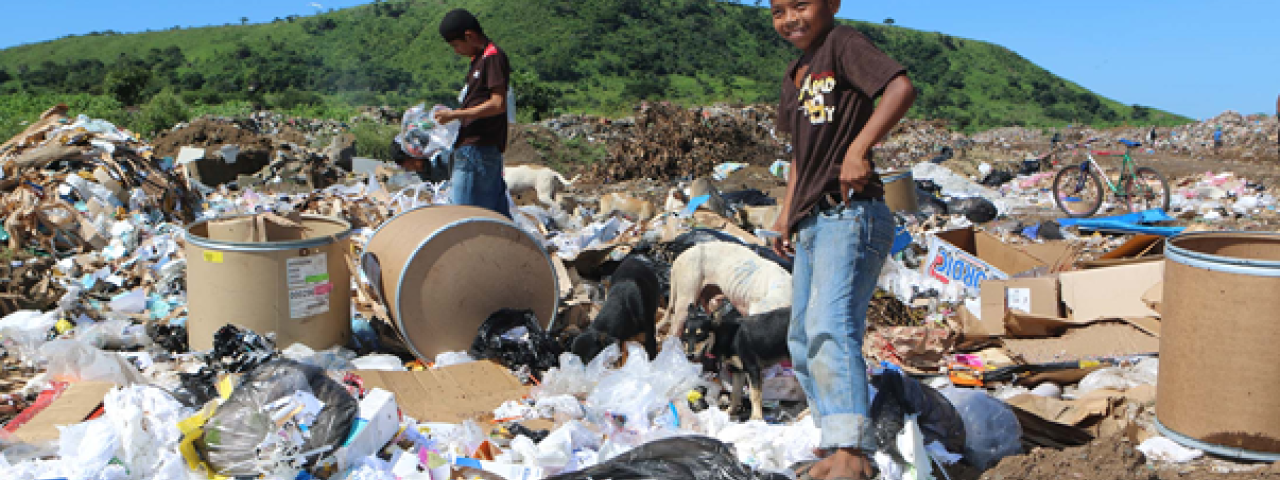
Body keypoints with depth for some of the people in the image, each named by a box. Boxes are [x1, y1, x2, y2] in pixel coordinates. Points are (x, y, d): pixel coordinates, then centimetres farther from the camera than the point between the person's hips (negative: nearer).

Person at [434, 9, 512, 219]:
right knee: (497, 213, 11)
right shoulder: (479, 59, 21)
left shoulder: (493, 57, -10)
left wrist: (455, 115, -14)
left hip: (478, 148, -10)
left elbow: (498, 104, -17)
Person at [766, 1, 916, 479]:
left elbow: (901, 88, -22)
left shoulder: (843, 43, -5)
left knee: (830, 325, -24)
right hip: (813, 223, 10)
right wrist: (787, 215, 23)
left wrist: (858, 149, -31)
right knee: (802, 343, 13)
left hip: (851, 214, -10)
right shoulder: (795, 75, 20)